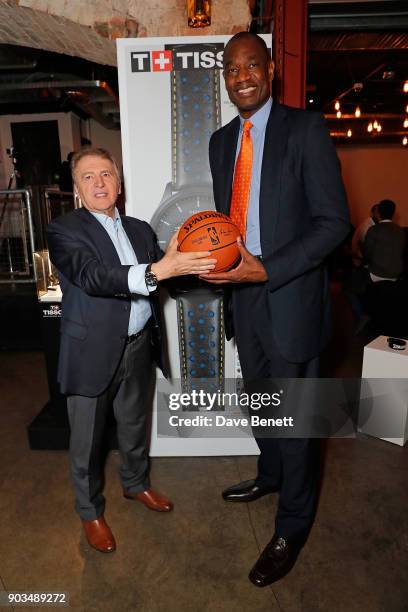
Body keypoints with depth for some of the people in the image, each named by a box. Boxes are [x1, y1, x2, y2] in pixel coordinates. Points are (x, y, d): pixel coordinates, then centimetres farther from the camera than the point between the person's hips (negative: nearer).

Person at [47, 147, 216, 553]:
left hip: (138, 347, 5)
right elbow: (93, 276, -27)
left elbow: (162, 271, 1)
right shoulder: (64, 230, -10)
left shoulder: (140, 229, 9)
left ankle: (136, 484, 49)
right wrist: (157, 269, -40)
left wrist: (190, 260, -21)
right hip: (92, 352, -4)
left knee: (134, 426, 23)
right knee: (87, 439, 12)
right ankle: (90, 511, 36)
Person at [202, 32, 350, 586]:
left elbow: (334, 221, -12)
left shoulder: (305, 129, -7)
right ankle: (269, 475, 49)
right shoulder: (222, 141, 12)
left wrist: (266, 270, -21)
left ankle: (292, 530, 28)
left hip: (290, 297, -6)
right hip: (243, 293, 6)